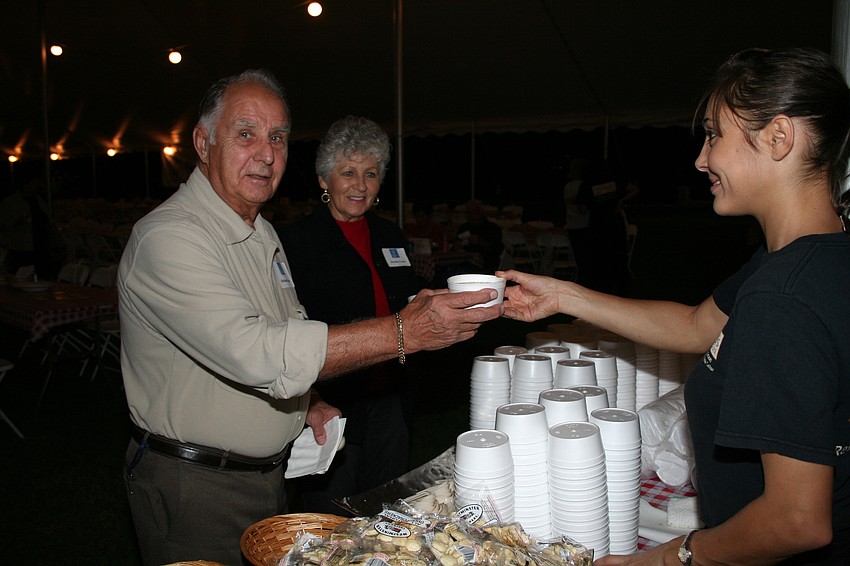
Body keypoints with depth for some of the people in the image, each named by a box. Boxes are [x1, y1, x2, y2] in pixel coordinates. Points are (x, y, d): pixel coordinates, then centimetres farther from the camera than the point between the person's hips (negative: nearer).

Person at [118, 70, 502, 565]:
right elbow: (255, 353, -35)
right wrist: (405, 332, -37)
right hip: (194, 488, -8)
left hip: (268, 472, 8)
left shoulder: (262, 232, 8)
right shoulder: (166, 239, -23)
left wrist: (306, 402, 0)